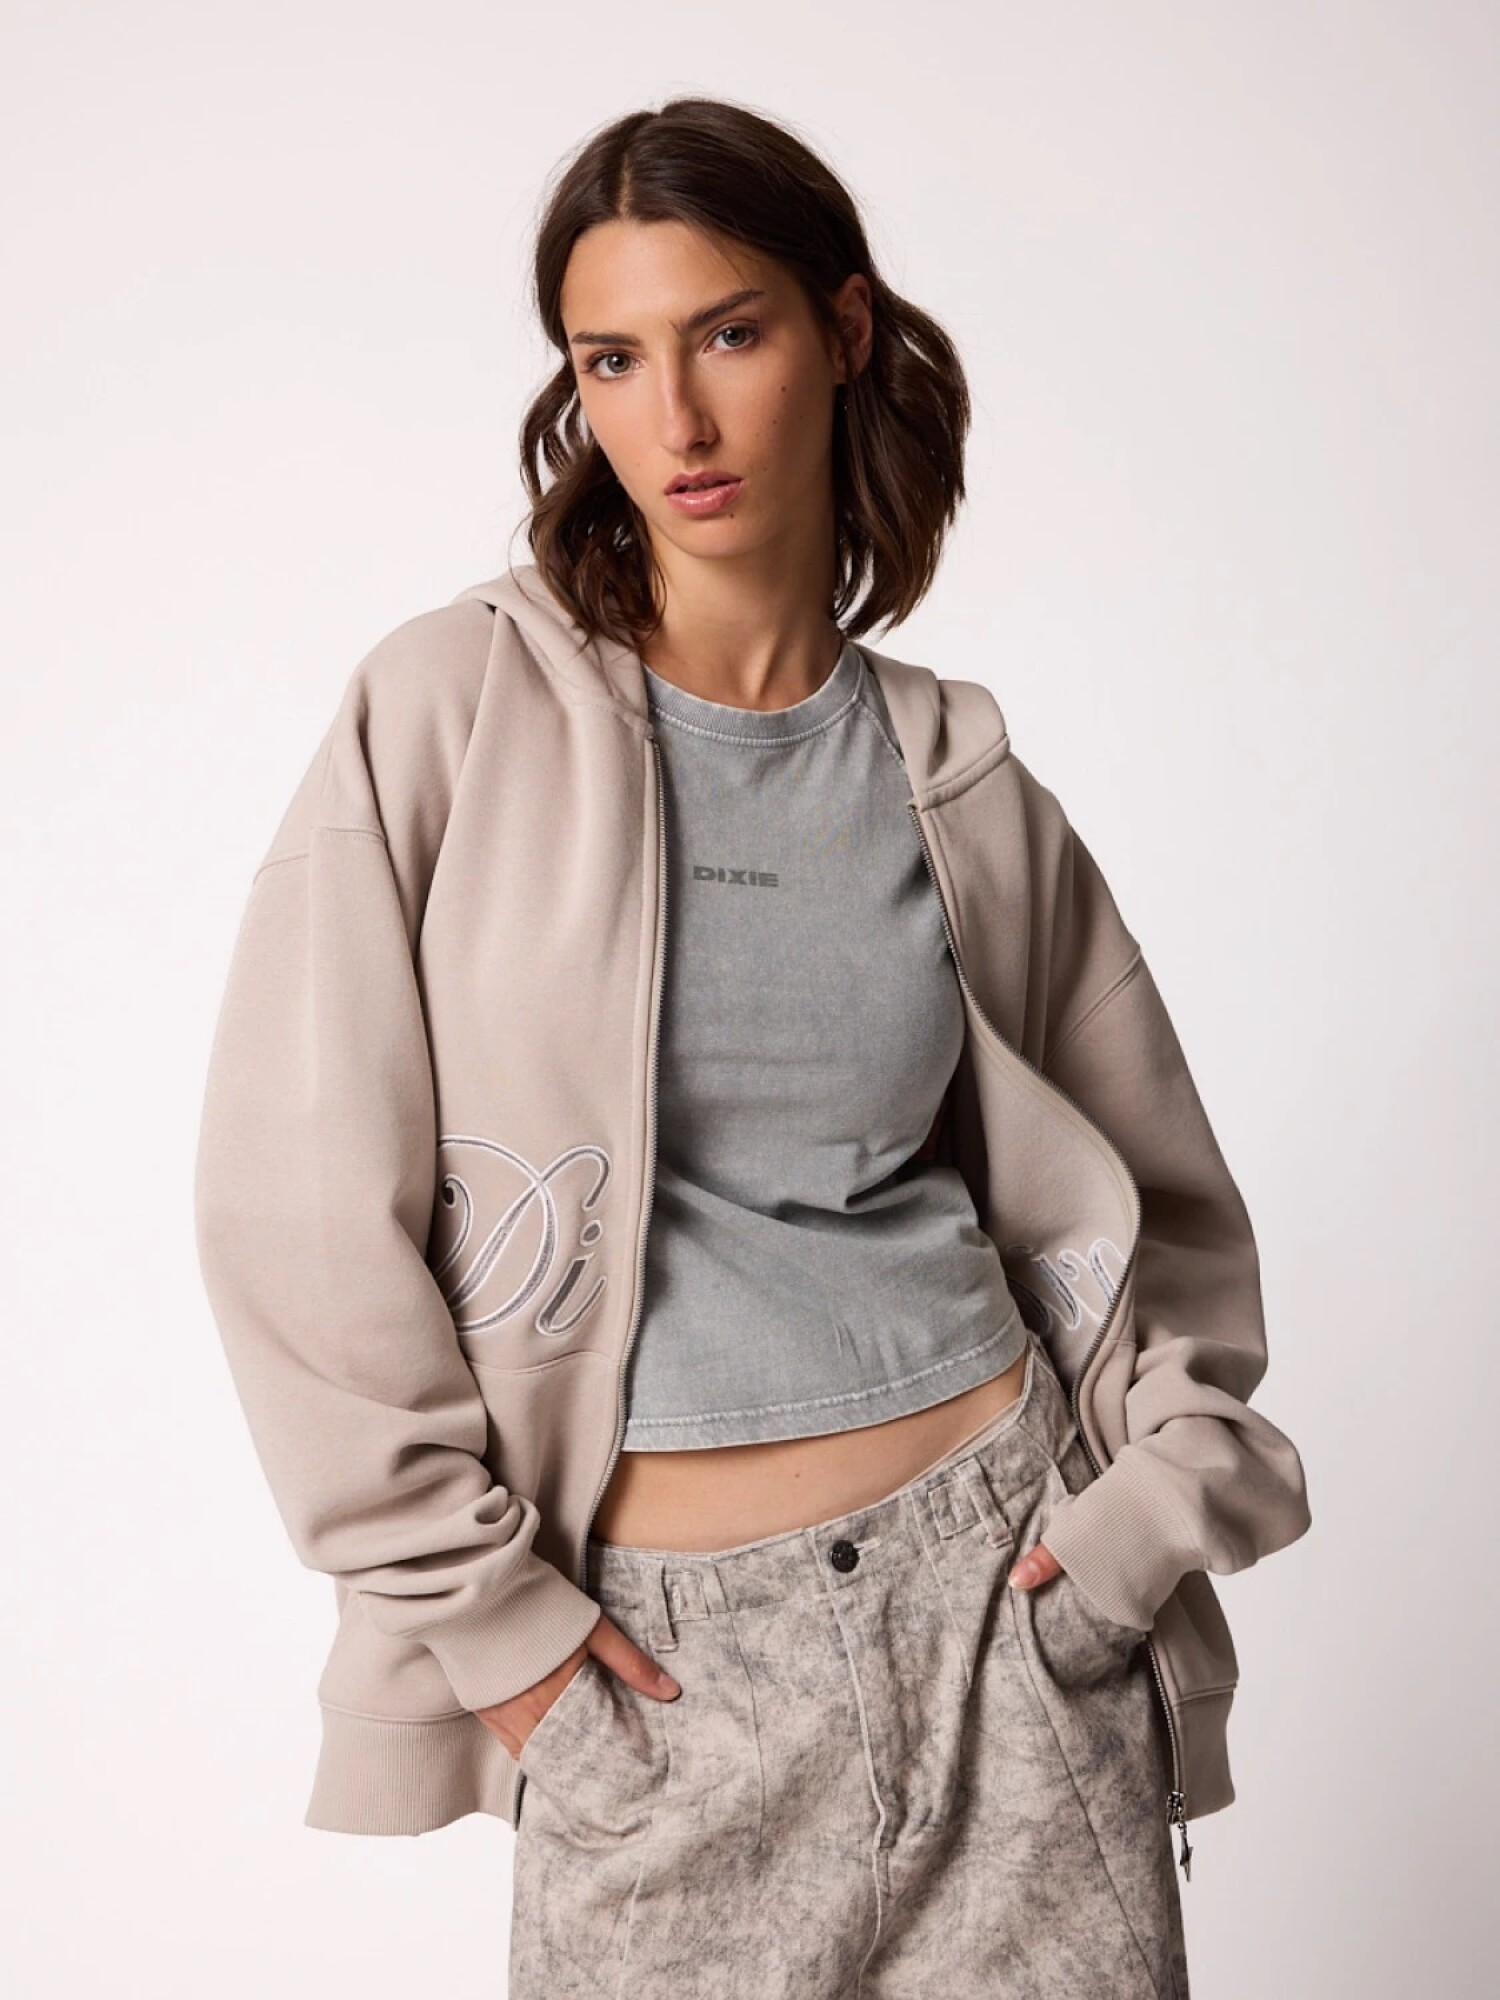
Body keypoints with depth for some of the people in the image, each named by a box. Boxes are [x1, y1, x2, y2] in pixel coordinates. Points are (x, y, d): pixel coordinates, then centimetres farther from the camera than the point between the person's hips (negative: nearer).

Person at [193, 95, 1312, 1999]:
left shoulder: (967, 785, 3)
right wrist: (475, 1598, -6)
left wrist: (1148, 1509, 1)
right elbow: (299, 1199, -7)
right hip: (651, 1650, -2)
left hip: (995, 1577, 2)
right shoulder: (457, 708, -5)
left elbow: (1165, 1212, 14)